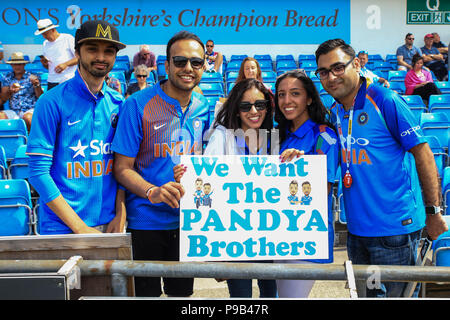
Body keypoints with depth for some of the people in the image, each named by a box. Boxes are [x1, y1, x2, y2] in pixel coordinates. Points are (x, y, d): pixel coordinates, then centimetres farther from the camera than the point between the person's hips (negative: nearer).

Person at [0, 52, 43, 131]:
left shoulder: (32, 77, 6)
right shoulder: (7, 78, 13)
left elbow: (40, 97, -1)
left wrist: (36, 85, -19)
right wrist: (10, 92, -11)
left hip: (30, 110, -2)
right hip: (13, 111, 2)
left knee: (28, 117, -36)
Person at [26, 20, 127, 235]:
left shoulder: (119, 103, 6)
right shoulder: (52, 102, -8)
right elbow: (38, 172, -11)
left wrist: (120, 216, -3)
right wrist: (81, 228, -14)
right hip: (63, 228, -4)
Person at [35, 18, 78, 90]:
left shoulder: (68, 38, 0)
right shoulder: (46, 43, 19)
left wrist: (66, 64, -17)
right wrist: (44, 63, 2)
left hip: (68, 80, -5)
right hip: (52, 82, 5)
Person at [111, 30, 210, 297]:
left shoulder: (203, 108, 3)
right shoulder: (139, 104, -13)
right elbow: (122, 168, -12)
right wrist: (152, 192, -28)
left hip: (189, 219, 4)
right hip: (147, 220, -4)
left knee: (182, 292, 17)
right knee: (147, 293, 10)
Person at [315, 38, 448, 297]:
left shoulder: (385, 101, -12)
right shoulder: (335, 113, 8)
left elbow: (423, 154, -10)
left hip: (395, 227, -7)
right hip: (356, 228, 7)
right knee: (364, 293, 19)